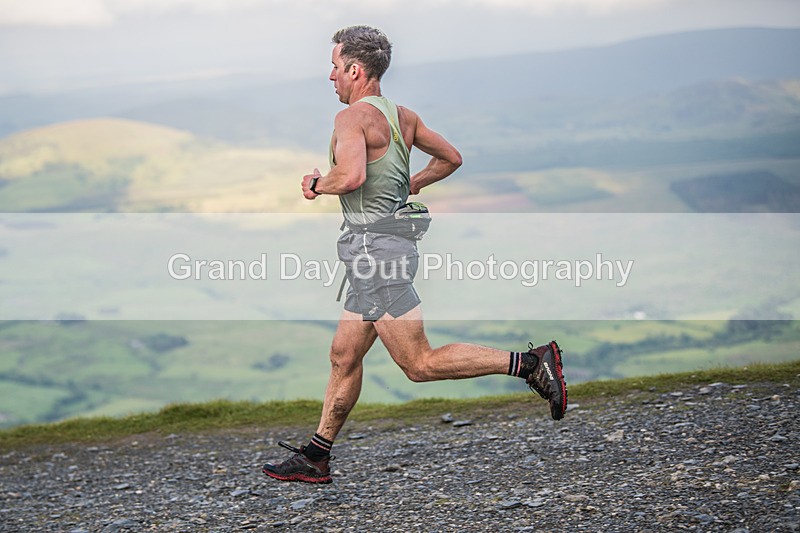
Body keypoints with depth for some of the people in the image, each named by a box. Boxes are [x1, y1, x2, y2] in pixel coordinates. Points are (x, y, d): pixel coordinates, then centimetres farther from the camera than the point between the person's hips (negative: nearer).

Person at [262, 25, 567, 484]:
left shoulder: (354, 116, -13)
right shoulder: (403, 116, 14)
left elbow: (351, 175, -31)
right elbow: (451, 158, 23)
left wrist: (317, 184, -11)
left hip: (376, 247, -10)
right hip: (385, 247, 10)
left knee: (419, 364, -8)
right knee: (344, 356, 13)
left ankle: (530, 363, -12)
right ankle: (315, 458, 19)